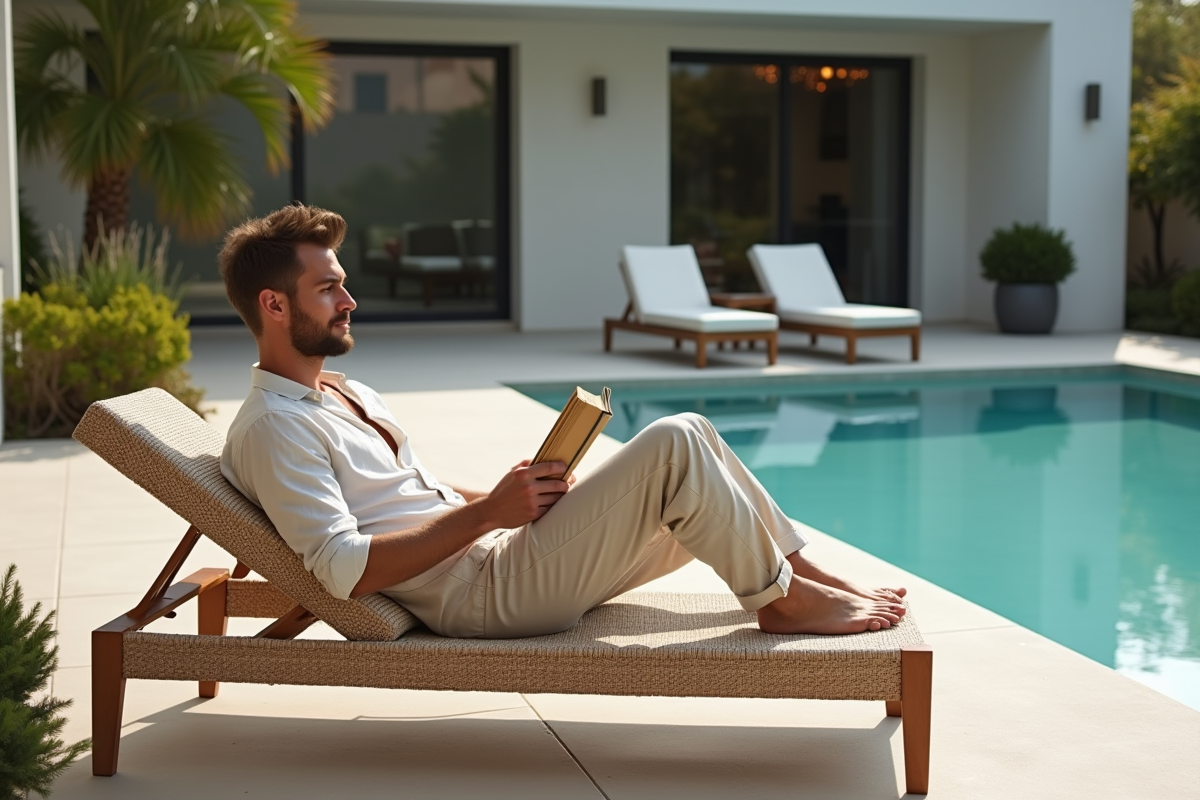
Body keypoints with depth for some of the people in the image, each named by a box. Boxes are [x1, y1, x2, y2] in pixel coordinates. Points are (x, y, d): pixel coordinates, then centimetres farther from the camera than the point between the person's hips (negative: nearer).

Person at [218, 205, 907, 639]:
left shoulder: (346, 395, 20)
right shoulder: (274, 429, -12)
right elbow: (347, 569, -22)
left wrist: (513, 491, 7)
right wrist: (488, 512, -19)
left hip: (502, 553, 10)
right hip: (484, 592, -10)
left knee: (690, 436, 3)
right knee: (672, 448, -18)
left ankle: (809, 573, 10)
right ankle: (781, 599, -1)